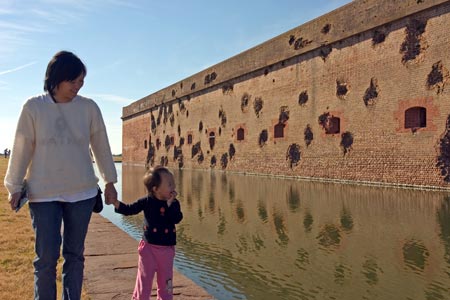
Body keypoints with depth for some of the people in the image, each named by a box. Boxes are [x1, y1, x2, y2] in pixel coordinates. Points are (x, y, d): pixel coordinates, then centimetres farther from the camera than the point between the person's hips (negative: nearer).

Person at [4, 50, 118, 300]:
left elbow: (101, 146, 6)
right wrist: (14, 187, 4)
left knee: (75, 254, 11)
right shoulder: (33, 107, -5)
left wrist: (110, 181, 10)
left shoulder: (89, 107, -1)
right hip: (43, 194, -1)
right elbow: (22, 149, 0)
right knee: (46, 256, -1)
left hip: (82, 193, 2)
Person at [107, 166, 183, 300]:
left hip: (167, 248, 2)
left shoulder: (174, 203, -4)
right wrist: (115, 202, -17)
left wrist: (169, 203, -25)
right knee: (145, 277, 9)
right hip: (149, 246, -1)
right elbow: (129, 209, -4)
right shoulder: (147, 201, -8)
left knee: (165, 279, 14)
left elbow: (177, 219, -19)